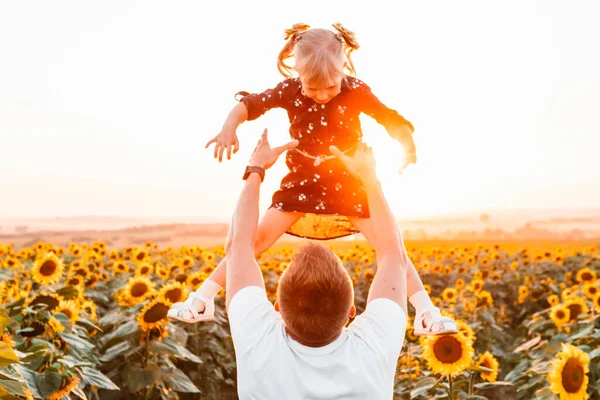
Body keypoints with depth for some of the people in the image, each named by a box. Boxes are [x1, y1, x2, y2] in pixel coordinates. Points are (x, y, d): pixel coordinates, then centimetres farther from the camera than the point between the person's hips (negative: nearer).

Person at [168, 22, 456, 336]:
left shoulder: (356, 92, -15)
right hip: (303, 182, 1)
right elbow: (249, 104, -6)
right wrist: (229, 129, -25)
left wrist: (408, 146, -28)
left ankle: (426, 312, 2)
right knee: (258, 239, -6)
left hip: (350, 182, 0)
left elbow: (392, 121, -10)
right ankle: (202, 299, 3)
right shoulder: (289, 91, -12)